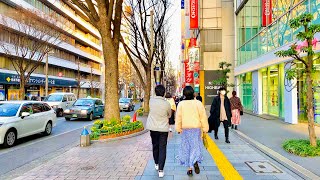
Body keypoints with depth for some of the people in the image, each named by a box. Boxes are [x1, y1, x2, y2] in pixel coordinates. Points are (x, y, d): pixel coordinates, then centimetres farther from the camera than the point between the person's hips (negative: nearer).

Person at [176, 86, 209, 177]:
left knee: (187, 148, 11)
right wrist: (205, 128, 4)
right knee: (196, 146, 10)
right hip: (196, 128, -1)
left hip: (185, 129, 1)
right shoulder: (198, 103, -8)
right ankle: (195, 162, -16)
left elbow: (178, 117, -1)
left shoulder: (181, 104, -5)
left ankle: (190, 168, 15)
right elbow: (203, 117, -5)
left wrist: (178, 128, 9)